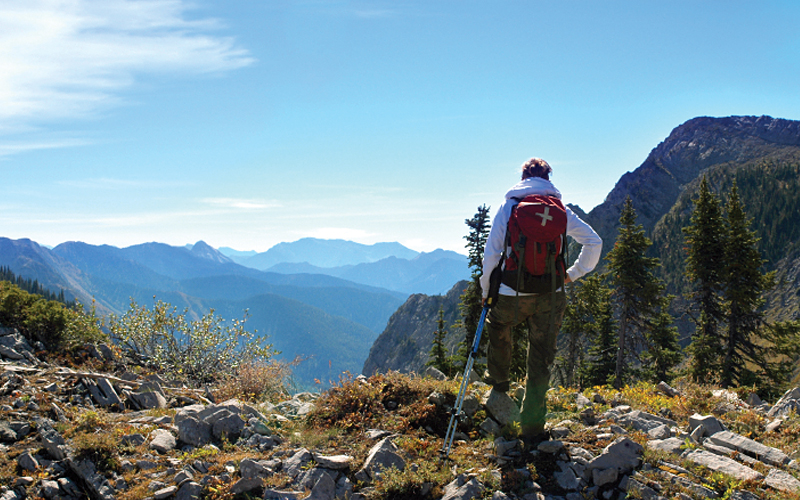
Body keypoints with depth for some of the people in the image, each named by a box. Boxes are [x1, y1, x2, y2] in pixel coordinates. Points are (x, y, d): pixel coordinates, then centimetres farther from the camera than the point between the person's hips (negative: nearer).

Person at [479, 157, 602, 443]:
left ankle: (499, 377, 48)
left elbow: (491, 253, -2)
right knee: (541, 360, 8)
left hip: (512, 294, -1)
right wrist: (574, 273, 16)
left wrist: (486, 290, 9)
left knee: (497, 328, 32)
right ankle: (532, 426, 9)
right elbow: (594, 242, 6)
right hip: (550, 296, 1)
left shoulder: (508, 206, 1)